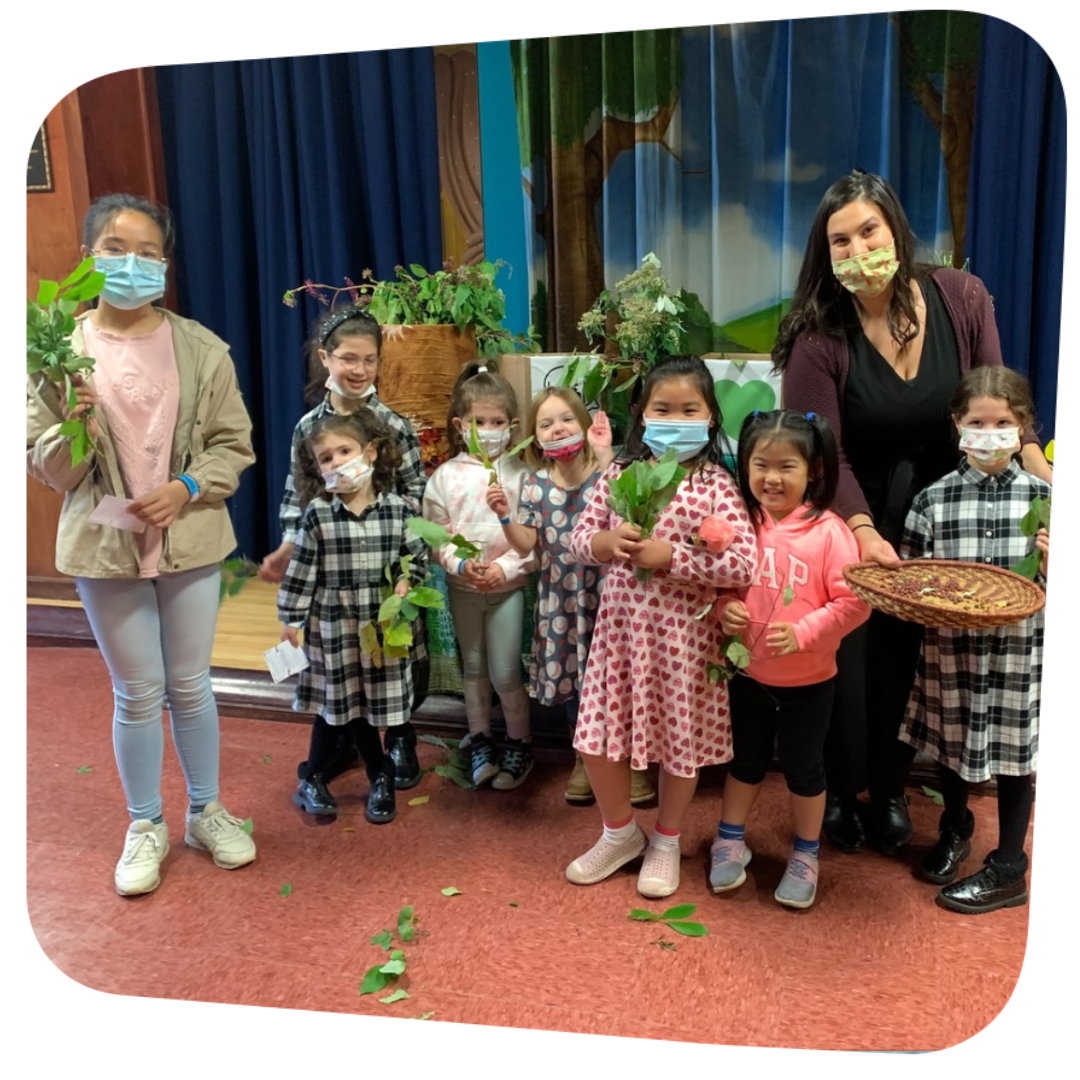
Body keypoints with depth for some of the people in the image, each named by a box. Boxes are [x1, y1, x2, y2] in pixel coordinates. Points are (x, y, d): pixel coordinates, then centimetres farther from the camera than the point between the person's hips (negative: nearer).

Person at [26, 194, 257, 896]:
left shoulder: (200, 349, -3)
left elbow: (234, 445, 1)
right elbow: (45, 468, 0)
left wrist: (186, 488, -14)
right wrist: (72, 430, -20)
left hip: (191, 541, 0)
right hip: (105, 546, 0)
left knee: (191, 685, 13)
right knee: (137, 694, 10)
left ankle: (206, 812, 33)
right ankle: (146, 828, 30)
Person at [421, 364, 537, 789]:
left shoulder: (520, 474, -7)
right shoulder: (446, 476, -3)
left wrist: (505, 568, -19)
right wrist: (459, 564, -17)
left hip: (508, 585, -2)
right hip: (462, 587, 3)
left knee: (505, 672, 0)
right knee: (473, 668, 16)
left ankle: (519, 744, 22)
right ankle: (479, 741, 33)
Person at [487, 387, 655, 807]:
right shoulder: (534, 484, 2)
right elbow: (526, 544, 3)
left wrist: (606, 460, -26)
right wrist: (504, 515, -12)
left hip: (605, 593, -3)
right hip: (561, 597, 3)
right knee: (572, 678, 14)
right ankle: (584, 760, 33)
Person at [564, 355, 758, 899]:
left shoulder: (715, 485, -10)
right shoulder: (619, 474, 1)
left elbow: (744, 565, -19)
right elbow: (580, 535, 5)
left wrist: (670, 556, -22)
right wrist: (603, 542, -17)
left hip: (682, 634, -3)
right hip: (620, 626, 4)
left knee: (680, 740, 12)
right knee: (598, 736, 10)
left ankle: (666, 841, 39)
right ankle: (620, 833, 37)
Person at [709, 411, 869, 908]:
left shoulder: (828, 531, -17)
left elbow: (855, 601, -18)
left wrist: (802, 632, -25)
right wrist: (723, 609, -15)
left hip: (808, 680, -3)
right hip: (748, 672, 3)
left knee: (804, 768, 15)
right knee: (745, 761, 21)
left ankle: (805, 856, 35)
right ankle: (730, 842, 39)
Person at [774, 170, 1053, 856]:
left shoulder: (961, 298, -8)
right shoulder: (821, 335, -19)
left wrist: (1033, 463, -12)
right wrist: (863, 531, -34)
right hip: (854, 521, -3)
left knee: (910, 662, 11)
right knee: (850, 662, 3)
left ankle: (891, 794, 33)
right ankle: (842, 793, 29)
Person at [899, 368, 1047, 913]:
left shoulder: (1041, 497, -4)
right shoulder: (932, 501, -4)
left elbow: (1047, 588, 0)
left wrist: (1048, 560, -19)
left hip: (1019, 648, -1)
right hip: (951, 647, 1)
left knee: (1014, 752, 10)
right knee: (949, 744, 18)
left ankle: (1007, 869, 29)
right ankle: (955, 829, 46)